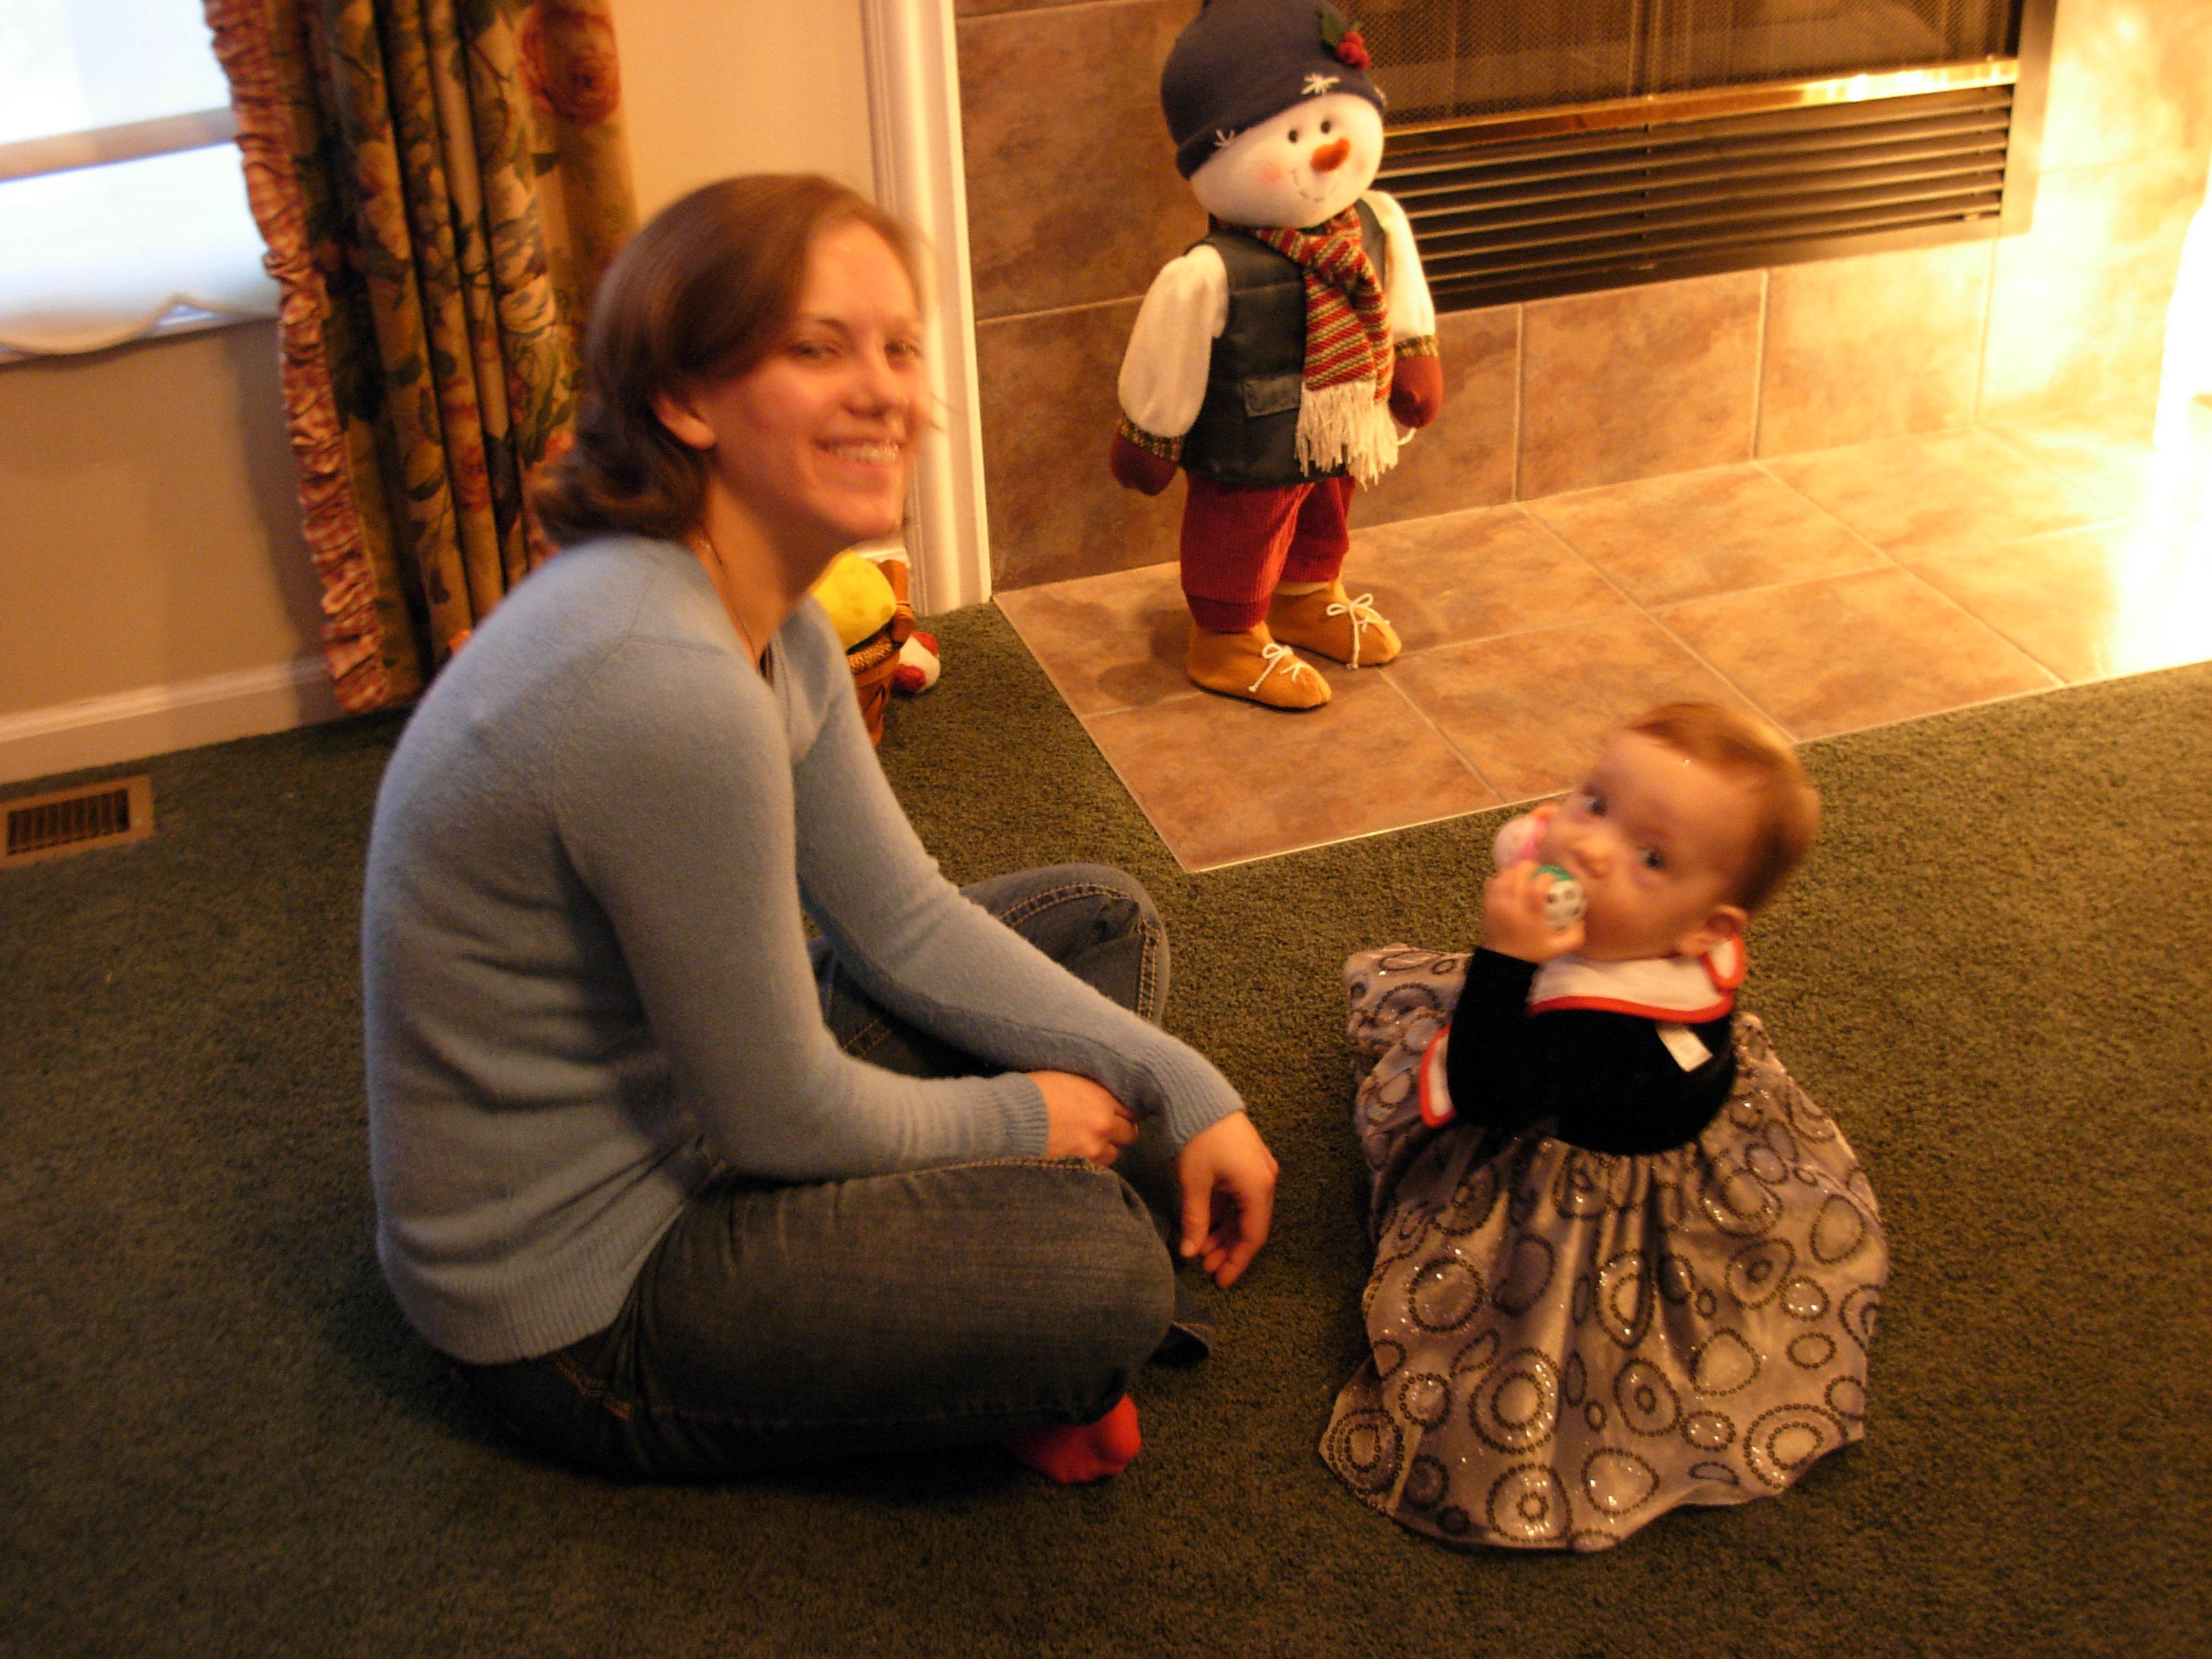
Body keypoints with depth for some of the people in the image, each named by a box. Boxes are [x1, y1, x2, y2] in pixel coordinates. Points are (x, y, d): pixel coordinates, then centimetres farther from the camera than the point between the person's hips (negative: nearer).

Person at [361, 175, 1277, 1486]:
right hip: (581, 1303, -9)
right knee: (1106, 1275, -24)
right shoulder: (664, 686, -33)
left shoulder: (771, 620, -2)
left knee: (1105, 922, 11)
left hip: (684, 1103, 10)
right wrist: (1018, 1116, -6)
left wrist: (1187, 1093, -1)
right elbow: (785, 1122, -24)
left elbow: (906, 919, 4)